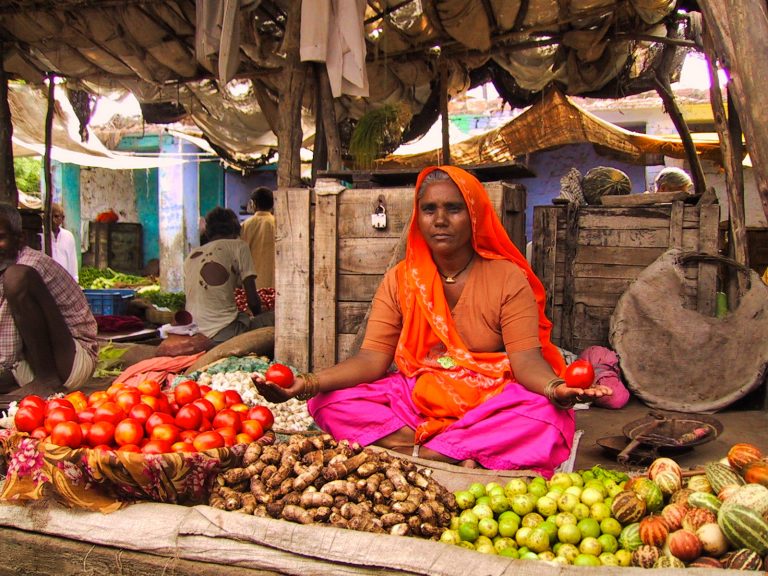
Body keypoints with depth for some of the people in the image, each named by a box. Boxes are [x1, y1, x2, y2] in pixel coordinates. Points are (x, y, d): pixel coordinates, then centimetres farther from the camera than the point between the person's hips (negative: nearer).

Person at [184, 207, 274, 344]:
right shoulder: (238, 246, 2)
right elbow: (253, 301, -1)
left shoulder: (191, 256, 18)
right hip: (223, 334, -7)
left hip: (194, 336, 7)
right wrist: (259, 319, 20)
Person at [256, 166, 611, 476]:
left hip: (490, 404, -2)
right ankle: (459, 459, -25)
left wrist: (555, 388, -36)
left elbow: (526, 359, -12)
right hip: (416, 400, 2)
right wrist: (310, 383, -22)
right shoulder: (400, 280, 5)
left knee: (547, 415, -33)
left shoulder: (508, 278, -3)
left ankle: (422, 455, -24)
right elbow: (372, 358, -4)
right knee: (330, 402, -19)